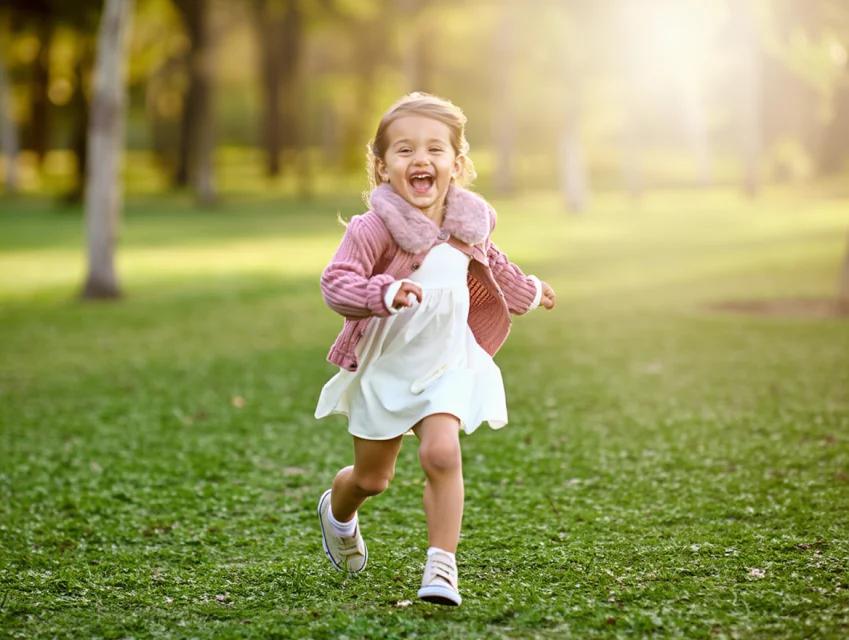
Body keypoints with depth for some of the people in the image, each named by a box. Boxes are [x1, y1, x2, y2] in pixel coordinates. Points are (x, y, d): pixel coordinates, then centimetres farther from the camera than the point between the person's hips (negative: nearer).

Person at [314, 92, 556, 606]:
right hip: (383, 367, -2)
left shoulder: (467, 223, -3)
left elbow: (489, 263, 19)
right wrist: (384, 293, -48)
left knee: (442, 453, -21)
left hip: (445, 363, 2)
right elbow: (336, 283, -31)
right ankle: (338, 511, 48)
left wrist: (527, 290, 36)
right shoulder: (374, 227, -22)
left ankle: (442, 566, -14)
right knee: (372, 477, 13)